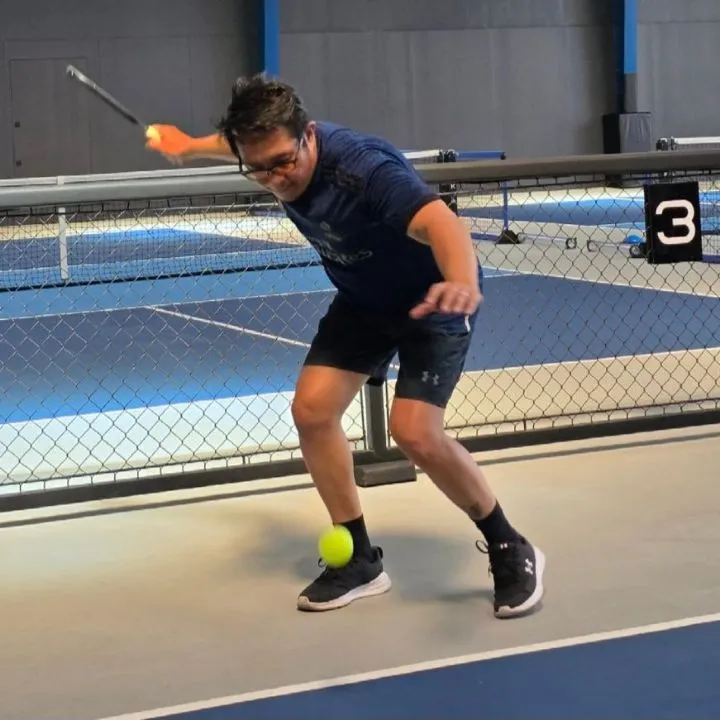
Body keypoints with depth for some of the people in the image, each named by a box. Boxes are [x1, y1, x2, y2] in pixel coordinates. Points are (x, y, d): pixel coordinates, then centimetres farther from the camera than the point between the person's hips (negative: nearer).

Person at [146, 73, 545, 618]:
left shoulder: (364, 168, -40)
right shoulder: (271, 148, -17)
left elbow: (441, 221, -59)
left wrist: (462, 282, -79)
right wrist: (190, 147, 28)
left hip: (432, 300, -7)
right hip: (363, 298, 7)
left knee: (414, 431, -21)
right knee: (312, 410, -5)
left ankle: (510, 550, 1)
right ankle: (361, 560, 11)